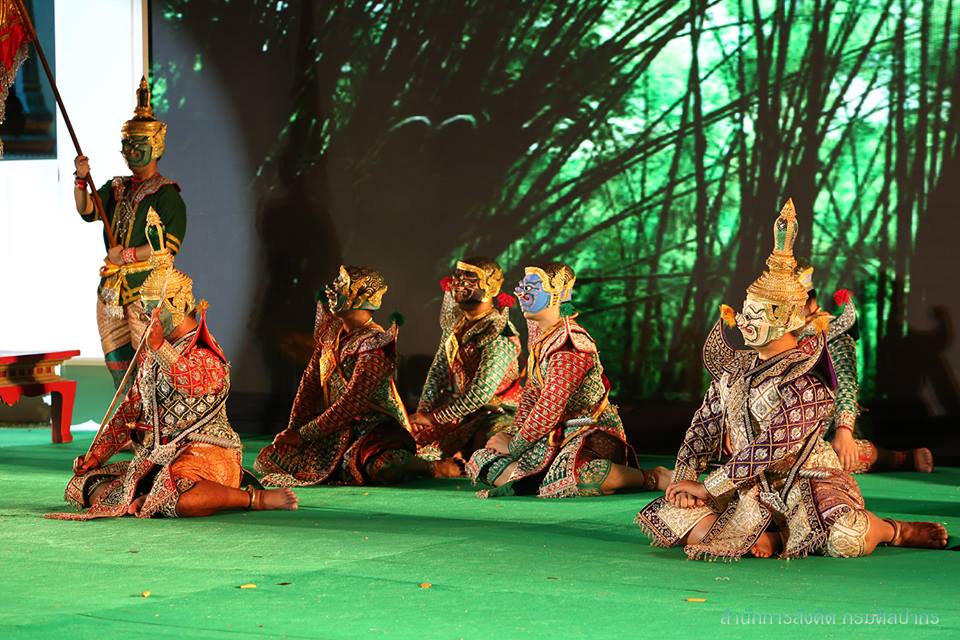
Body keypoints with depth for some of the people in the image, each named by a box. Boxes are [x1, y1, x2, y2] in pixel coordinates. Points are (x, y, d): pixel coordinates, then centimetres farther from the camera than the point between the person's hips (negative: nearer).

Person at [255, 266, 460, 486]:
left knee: (384, 469, -41)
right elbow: (310, 383, 10)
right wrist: (293, 430, 0)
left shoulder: (374, 344, -18)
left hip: (373, 428, -8)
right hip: (335, 432, 8)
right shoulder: (330, 332, 8)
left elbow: (351, 403, -21)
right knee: (267, 461, 2)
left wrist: (304, 435, -16)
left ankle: (433, 467, -7)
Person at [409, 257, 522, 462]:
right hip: (457, 407, 7)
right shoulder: (455, 323, 5)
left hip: (494, 414, -7)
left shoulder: (499, 336, -21)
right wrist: (423, 411, -5)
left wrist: (434, 417, -19)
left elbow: (481, 393, -24)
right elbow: (438, 368, 9)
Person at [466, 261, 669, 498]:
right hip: (556, 433, 9)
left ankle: (652, 478, -19)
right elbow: (532, 389, 14)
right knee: (480, 463, -1)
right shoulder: (538, 331, 9)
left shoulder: (568, 344, -21)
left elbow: (550, 407, -23)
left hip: (591, 432, -9)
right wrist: (515, 433, 1)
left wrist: (513, 446, -13)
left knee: (570, 476, -43)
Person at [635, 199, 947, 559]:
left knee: (845, 542, -34)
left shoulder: (804, 381, -16)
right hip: (748, 486, 6)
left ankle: (894, 531, 1)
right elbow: (704, 424, 9)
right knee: (669, 519, -14)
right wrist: (684, 479, -6)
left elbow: (771, 450, -21)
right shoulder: (735, 367, 7)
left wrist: (707, 487, -18)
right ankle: (767, 538, -7)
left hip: (805, 480, -6)